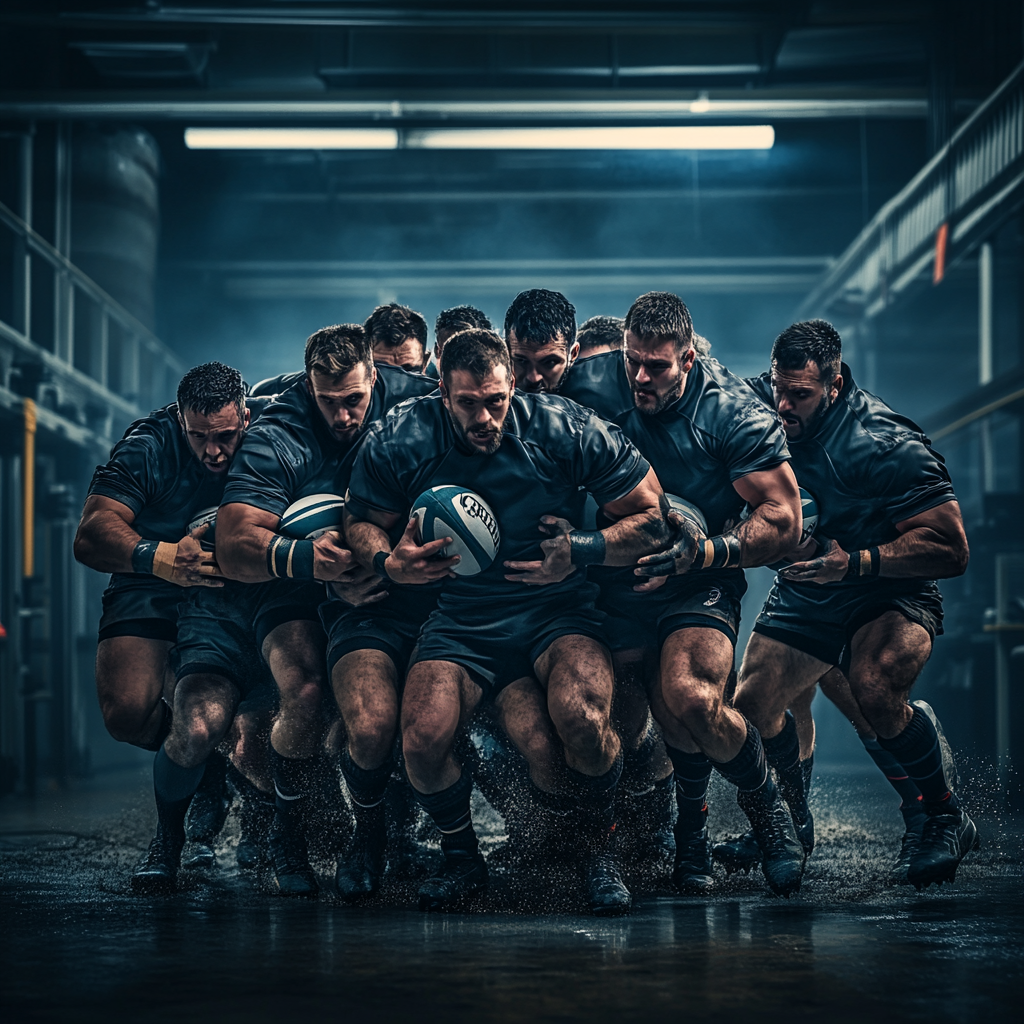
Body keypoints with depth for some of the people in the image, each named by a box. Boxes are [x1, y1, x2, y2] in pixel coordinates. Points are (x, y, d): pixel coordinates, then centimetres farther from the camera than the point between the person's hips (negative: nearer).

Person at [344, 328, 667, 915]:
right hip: (460, 618, 2)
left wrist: (582, 552, -18)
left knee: (582, 718, -32)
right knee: (423, 741, -25)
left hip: (558, 611, -1)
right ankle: (463, 859, 9)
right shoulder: (399, 442, -5)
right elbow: (362, 522, 10)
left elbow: (654, 518, -3)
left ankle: (602, 850, 1)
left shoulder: (567, 430, -9)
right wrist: (390, 563, -12)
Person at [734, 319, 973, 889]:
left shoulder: (886, 445, -27)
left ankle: (948, 818, -11)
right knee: (750, 708, -7)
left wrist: (856, 562, -34)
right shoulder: (765, 407, -9)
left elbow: (951, 549, -26)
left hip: (891, 593, -6)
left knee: (874, 688, -34)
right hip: (804, 596, 6)